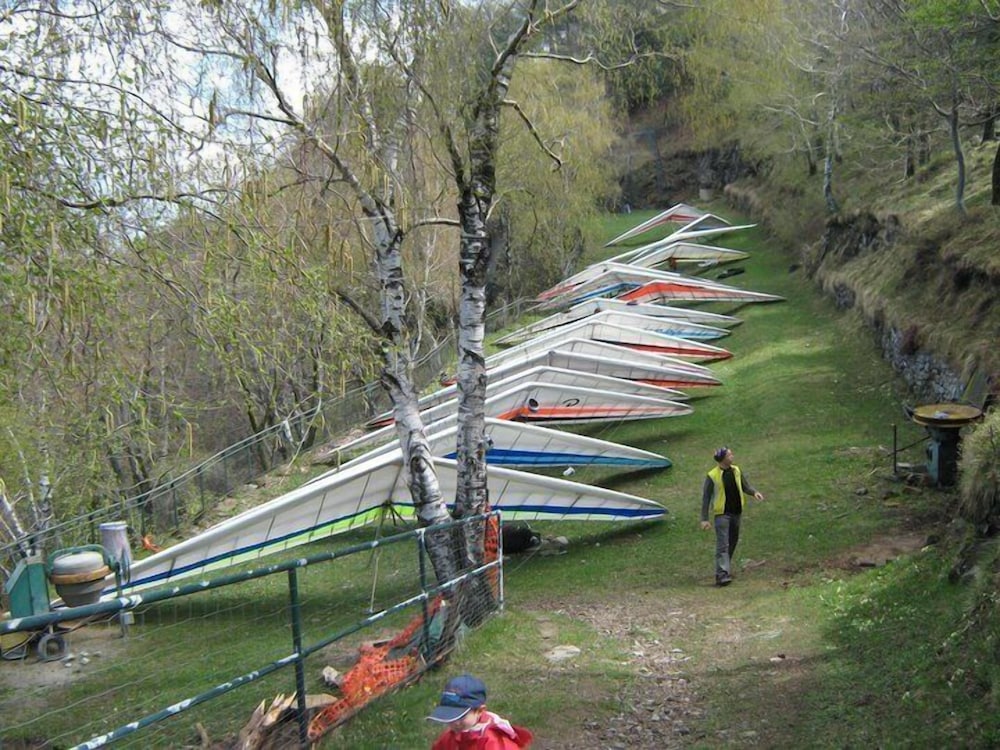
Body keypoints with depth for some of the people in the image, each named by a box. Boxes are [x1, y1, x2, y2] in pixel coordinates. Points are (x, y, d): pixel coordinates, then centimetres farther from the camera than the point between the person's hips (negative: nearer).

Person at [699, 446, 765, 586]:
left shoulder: (736, 470, 4)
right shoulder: (712, 476, -12)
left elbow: (745, 485, 10)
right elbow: (706, 497, -8)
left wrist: (754, 492, -14)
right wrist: (704, 519, -11)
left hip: (736, 512, 6)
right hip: (721, 513, -6)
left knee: (732, 542, 16)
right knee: (723, 545, -12)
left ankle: (726, 569, 32)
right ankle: (722, 575, -16)